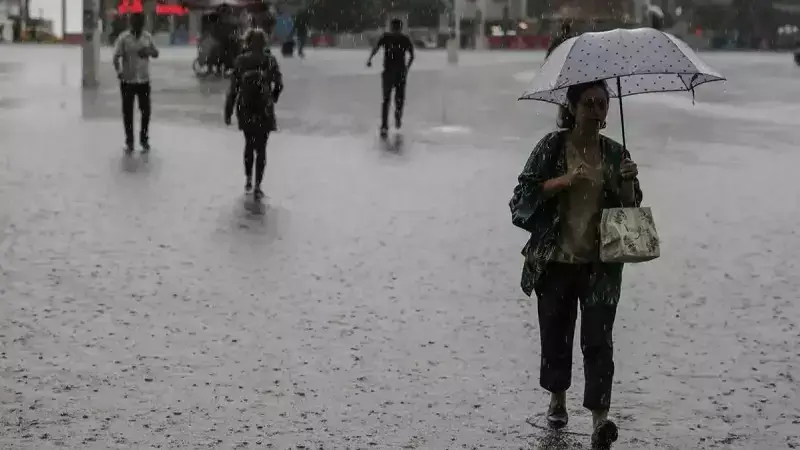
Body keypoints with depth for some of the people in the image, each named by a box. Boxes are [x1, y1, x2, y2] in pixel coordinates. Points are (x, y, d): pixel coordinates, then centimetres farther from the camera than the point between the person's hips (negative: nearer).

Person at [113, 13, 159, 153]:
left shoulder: (147, 36, 2)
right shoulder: (123, 38, -10)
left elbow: (156, 53, 10)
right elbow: (116, 57, -13)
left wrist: (148, 52, -13)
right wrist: (119, 72, -30)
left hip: (144, 80, 3)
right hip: (127, 81, -3)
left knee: (146, 110, 7)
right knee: (128, 112, 5)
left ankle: (144, 139, 25)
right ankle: (129, 141, 16)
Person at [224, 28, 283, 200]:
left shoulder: (240, 61, -5)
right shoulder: (270, 60, -6)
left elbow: (233, 88, -5)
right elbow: (279, 84, -5)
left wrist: (228, 112, 1)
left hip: (245, 110, 1)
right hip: (264, 110, -1)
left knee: (249, 144, 21)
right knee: (261, 148, 5)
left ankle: (248, 180, 23)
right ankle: (257, 187, 0)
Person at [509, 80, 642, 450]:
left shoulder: (615, 153, 5)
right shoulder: (552, 147, -3)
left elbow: (630, 209, 9)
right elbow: (524, 194, -6)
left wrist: (628, 182, -11)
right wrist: (564, 180, -18)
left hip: (600, 265, 0)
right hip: (556, 262, 0)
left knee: (598, 339, -8)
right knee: (555, 333, 13)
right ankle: (557, 399, 37)